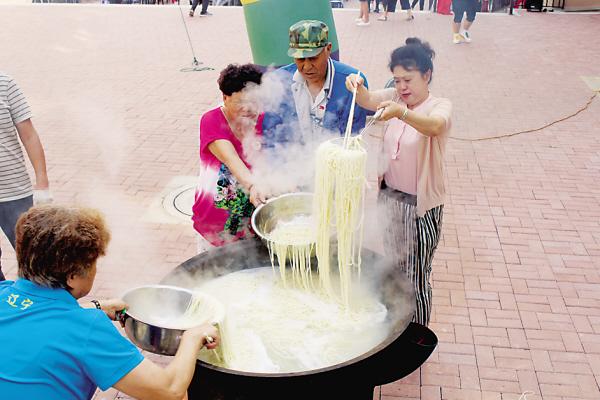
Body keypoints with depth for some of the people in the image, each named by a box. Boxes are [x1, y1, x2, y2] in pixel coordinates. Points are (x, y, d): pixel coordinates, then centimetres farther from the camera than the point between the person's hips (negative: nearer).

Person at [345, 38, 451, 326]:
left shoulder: (440, 106, -15)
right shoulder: (395, 98, 3)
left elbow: (435, 125, -38)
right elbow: (367, 100, -14)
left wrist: (401, 113, -55)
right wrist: (356, 86, -36)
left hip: (421, 205, -6)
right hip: (389, 196, 6)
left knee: (416, 276, 7)